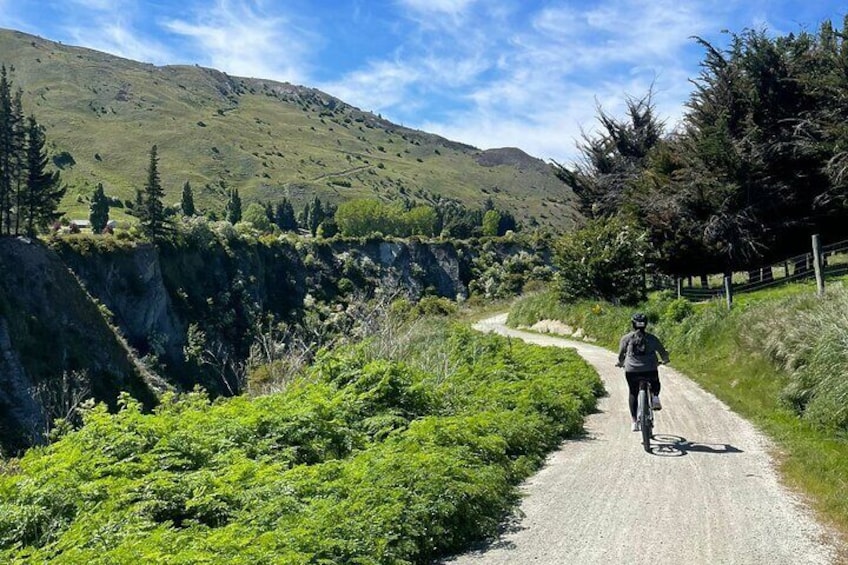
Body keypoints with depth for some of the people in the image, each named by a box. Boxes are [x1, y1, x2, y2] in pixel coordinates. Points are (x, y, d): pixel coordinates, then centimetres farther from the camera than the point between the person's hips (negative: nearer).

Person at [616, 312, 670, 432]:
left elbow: (621, 356, 5)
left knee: (633, 394, 17)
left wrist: (620, 363, 26)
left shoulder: (626, 338, 5)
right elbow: (663, 354, 14)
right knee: (655, 384, 32)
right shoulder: (652, 338, 8)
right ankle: (655, 396, 2)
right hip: (650, 371, 1)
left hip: (632, 371, -1)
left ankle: (634, 422, 12)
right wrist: (665, 360, 36)